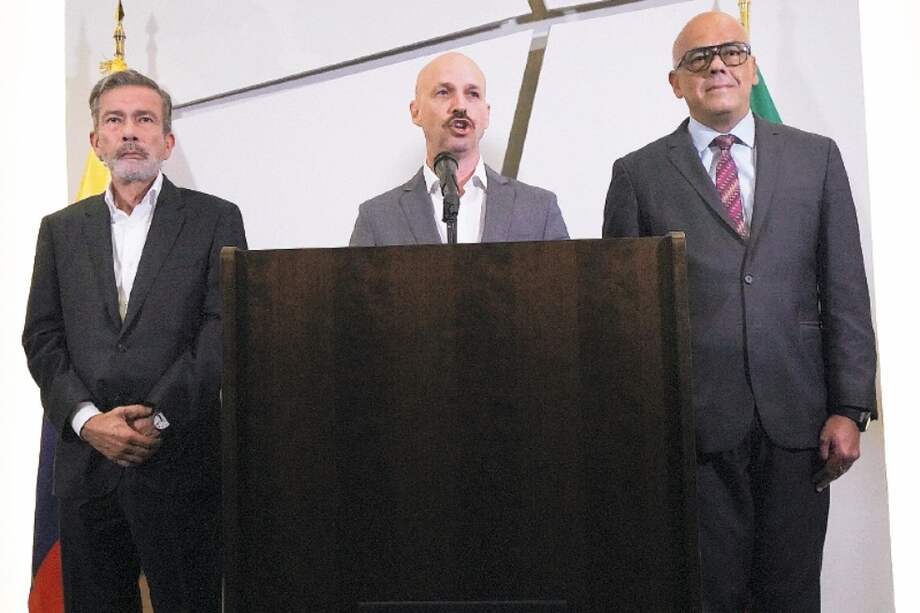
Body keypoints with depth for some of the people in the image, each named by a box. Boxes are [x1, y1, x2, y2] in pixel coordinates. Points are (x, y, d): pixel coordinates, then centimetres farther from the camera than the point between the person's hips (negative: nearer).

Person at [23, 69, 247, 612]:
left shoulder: (214, 219, 4)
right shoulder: (61, 229, 14)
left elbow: (223, 328, -5)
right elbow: (42, 337, 8)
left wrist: (158, 418, -12)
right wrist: (87, 419, -7)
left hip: (179, 462, -3)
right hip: (86, 461, 3)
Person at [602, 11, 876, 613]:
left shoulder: (816, 157, 11)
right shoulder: (638, 174, 6)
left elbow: (845, 290, 8)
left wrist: (849, 408, 1)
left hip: (796, 418, 2)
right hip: (694, 421, -1)